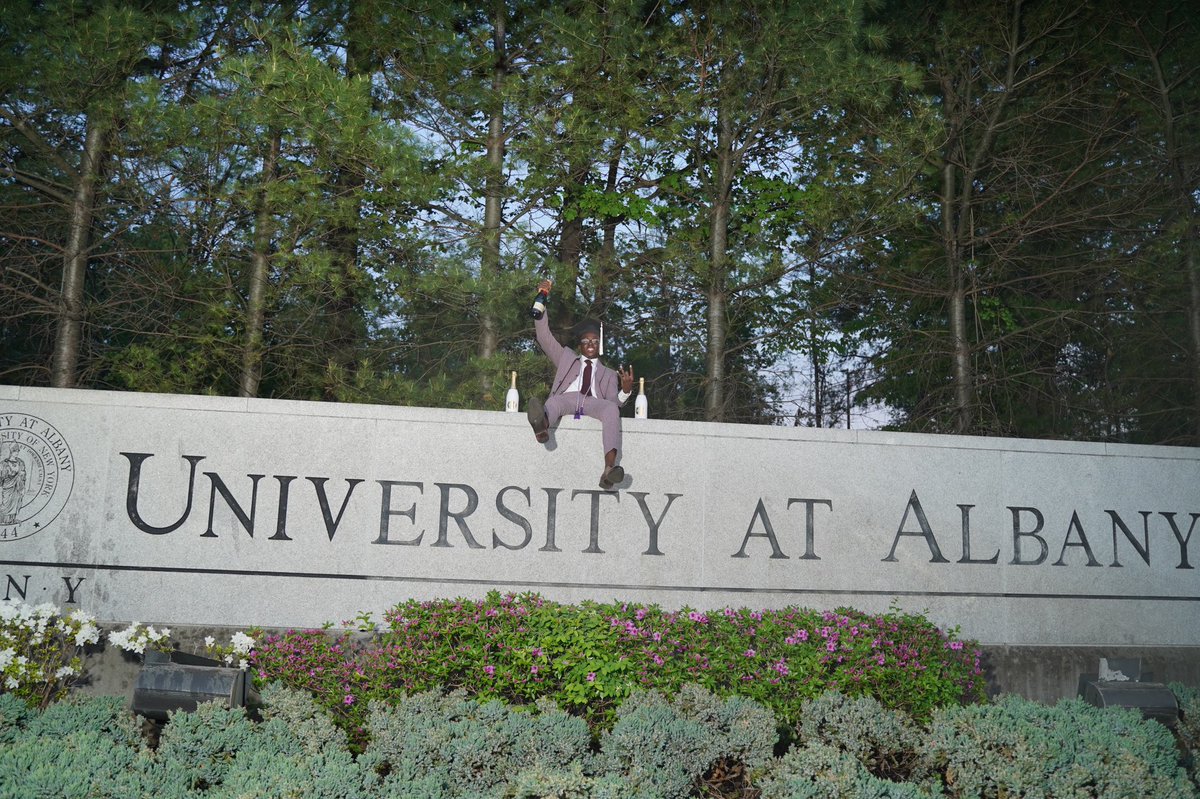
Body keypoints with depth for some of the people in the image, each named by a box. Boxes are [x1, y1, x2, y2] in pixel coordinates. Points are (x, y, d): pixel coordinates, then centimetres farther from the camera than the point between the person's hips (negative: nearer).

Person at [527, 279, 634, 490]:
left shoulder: (609, 374, 32)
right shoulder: (567, 357, 35)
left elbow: (614, 403, 16)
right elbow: (544, 335, 25)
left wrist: (626, 390, -7)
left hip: (593, 405, 0)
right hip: (565, 399, 0)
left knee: (611, 409, -35)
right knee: (553, 403, -35)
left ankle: (609, 467, -54)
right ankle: (542, 425, -73)